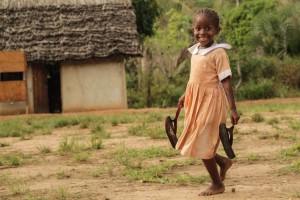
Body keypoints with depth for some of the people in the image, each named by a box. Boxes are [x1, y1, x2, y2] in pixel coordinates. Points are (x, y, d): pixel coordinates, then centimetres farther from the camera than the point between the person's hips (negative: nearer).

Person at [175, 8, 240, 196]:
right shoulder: (195, 51, 8)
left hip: (210, 103, -7)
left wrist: (233, 109, -21)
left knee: (202, 145, 0)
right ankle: (223, 161, 35)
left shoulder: (218, 53, -14)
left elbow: (226, 82, -17)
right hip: (195, 102, 8)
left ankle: (217, 184, 17)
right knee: (193, 144, 12)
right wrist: (186, 95, 28)